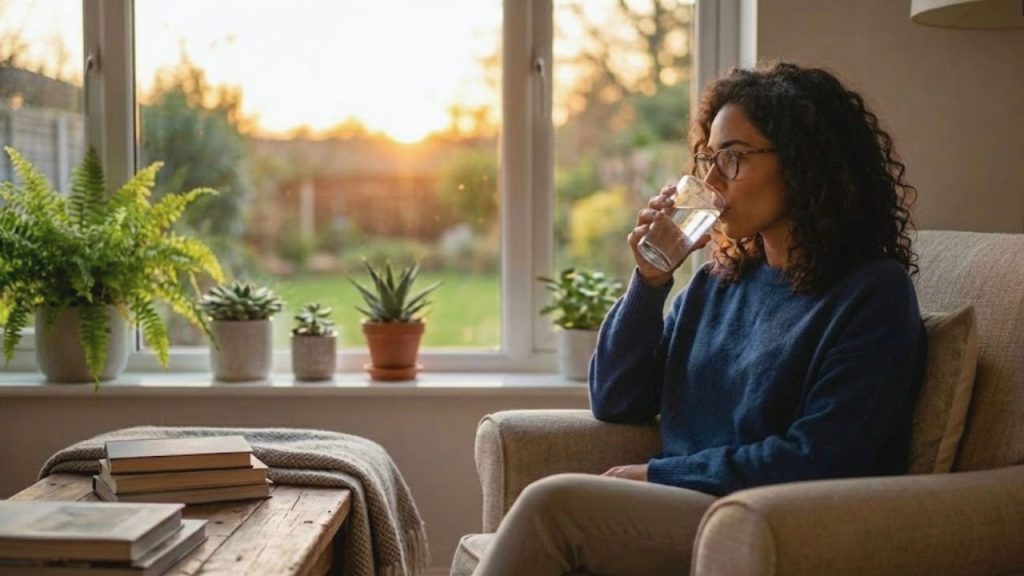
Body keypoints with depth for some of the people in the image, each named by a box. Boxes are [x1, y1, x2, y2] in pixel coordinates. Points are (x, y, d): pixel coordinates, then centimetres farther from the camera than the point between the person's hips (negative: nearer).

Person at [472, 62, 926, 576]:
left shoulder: (872, 292, -4)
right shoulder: (719, 281, 16)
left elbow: (818, 461, -13)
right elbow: (614, 403, 15)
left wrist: (657, 474, -9)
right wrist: (648, 281, 2)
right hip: (681, 512, 6)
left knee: (552, 503, -26)